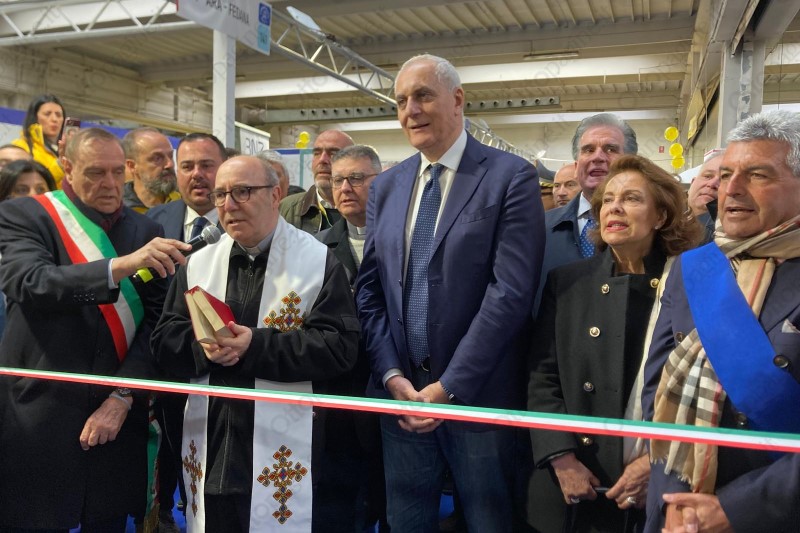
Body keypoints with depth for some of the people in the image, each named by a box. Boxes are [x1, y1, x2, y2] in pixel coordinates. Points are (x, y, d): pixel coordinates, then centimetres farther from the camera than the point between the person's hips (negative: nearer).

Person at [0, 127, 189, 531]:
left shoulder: (144, 232, 6)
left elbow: (155, 320, 0)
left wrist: (122, 397, -10)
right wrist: (121, 266, -32)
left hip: (116, 417, 3)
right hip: (37, 419, -2)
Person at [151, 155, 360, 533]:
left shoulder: (318, 261, -5)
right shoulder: (197, 263, 10)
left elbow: (340, 346, -13)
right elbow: (164, 341, 8)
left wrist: (255, 346, -21)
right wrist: (202, 345, -15)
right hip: (209, 449, 4)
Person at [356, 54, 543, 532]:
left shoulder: (511, 177, -7)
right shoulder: (386, 187, 10)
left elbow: (510, 292, -15)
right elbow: (371, 290, 7)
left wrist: (449, 387, -15)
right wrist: (393, 376, -5)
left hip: (479, 396, -4)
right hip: (400, 391, 5)